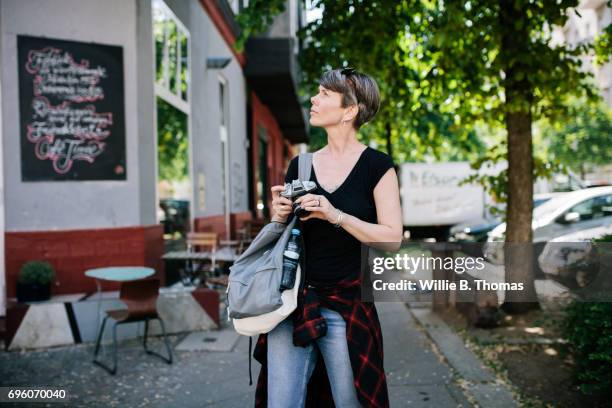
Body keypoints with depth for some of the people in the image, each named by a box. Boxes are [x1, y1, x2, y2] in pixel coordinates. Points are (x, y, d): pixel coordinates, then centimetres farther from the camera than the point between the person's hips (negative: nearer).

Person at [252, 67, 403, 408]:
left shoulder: (376, 165, -4)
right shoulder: (301, 165, 9)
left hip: (346, 306, -4)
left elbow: (392, 237, -10)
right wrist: (280, 216, -4)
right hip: (293, 302, 4)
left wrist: (335, 215, -20)